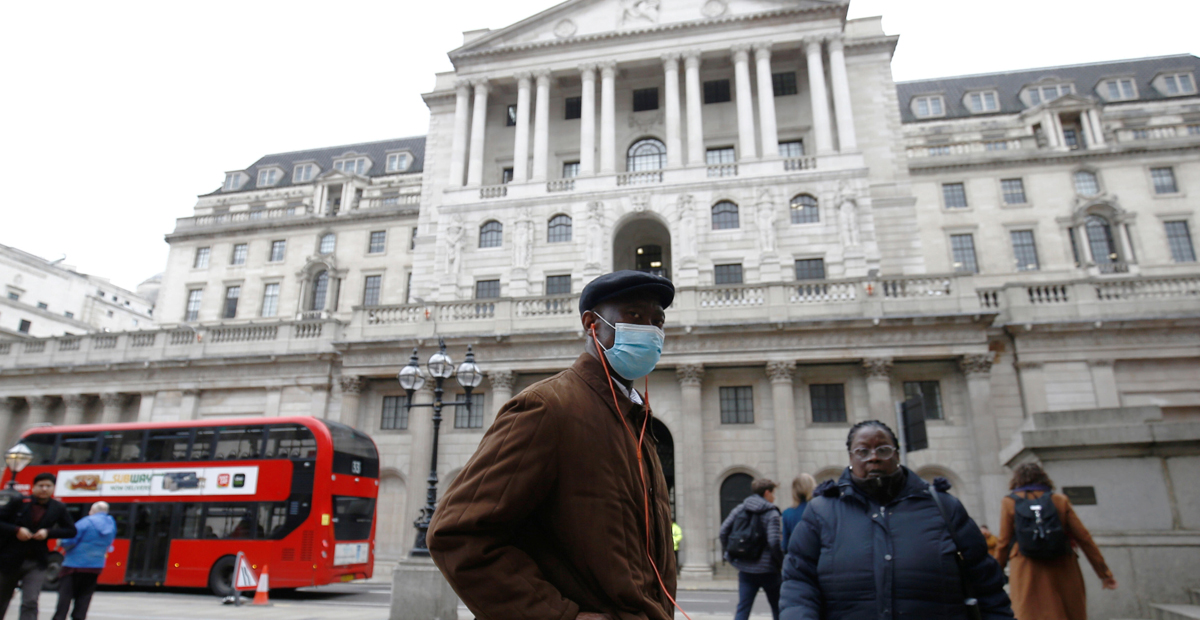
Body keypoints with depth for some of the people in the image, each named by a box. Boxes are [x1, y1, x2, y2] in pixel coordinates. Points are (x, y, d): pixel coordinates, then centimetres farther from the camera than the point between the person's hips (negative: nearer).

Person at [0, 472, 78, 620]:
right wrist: (16, 530, -19)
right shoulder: (19, 502, -5)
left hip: (36, 563, 0)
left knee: (30, 602, -11)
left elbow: (71, 531, 5)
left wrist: (48, 532, -10)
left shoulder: (58, 508, 0)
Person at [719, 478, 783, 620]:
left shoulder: (740, 509, 5)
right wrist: (782, 560, -5)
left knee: (743, 608, 6)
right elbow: (774, 542, -19)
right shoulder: (772, 514, -8)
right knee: (778, 608, 15)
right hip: (767, 569, -4)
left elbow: (724, 530, 0)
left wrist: (729, 552, 10)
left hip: (745, 568, 4)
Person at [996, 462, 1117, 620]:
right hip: (1063, 573, 3)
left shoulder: (1009, 502, 3)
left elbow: (1004, 543, 2)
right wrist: (1104, 572, 13)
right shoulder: (1060, 500, 9)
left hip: (1027, 576, -3)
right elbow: (1083, 537, 6)